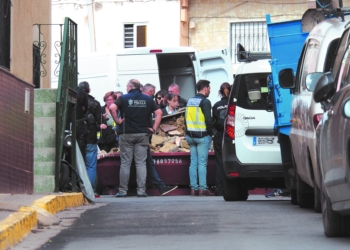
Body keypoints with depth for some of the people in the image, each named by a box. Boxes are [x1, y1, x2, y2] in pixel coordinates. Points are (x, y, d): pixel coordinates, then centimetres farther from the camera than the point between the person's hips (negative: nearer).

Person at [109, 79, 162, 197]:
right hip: (143, 134, 2)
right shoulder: (148, 99, 7)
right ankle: (141, 190, -2)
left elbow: (112, 107, -17)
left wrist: (117, 120, -7)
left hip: (126, 134, -2)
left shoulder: (124, 98, -2)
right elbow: (158, 112, 1)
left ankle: (123, 190, 2)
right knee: (141, 163, 3)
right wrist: (154, 128, 2)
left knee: (125, 163, 2)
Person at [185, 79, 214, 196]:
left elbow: (186, 119, 15)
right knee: (202, 163, -6)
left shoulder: (190, 101, 13)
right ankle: (203, 189, -8)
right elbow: (208, 120, -17)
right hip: (202, 136, -7)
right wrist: (210, 131, -2)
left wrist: (189, 132, 17)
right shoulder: (205, 101, -11)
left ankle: (194, 188, 6)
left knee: (193, 163, 8)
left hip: (190, 136, 7)